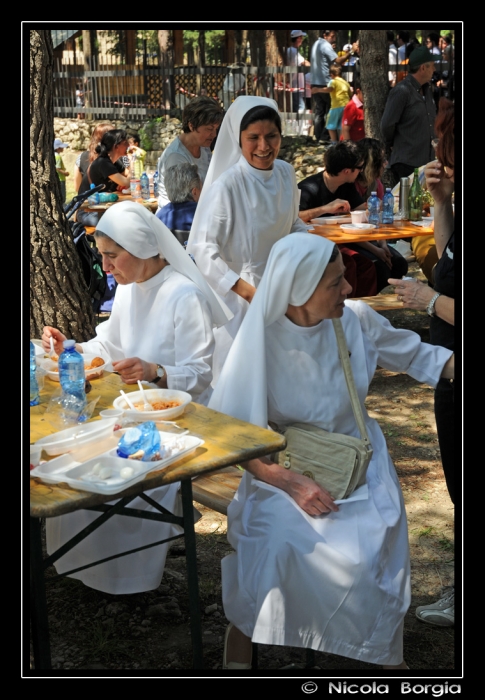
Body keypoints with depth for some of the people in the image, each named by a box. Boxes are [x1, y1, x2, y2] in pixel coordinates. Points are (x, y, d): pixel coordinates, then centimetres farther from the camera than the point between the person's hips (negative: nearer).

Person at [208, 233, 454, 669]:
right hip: (287, 469, -2)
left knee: (371, 556, -20)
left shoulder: (357, 320, -7)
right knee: (275, 545, -27)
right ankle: (240, 652, -2)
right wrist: (291, 483, -23)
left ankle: (385, 653, 8)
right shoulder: (262, 341, -15)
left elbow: (417, 356, 9)